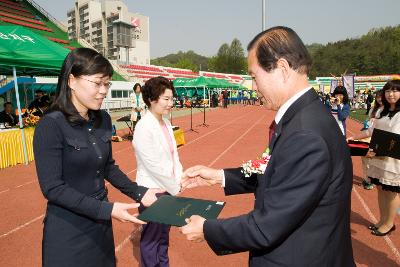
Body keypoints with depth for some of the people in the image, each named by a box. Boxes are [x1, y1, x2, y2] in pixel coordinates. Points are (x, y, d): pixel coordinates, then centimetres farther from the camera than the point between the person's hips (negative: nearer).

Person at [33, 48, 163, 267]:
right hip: (68, 231, -6)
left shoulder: (103, 119, -1)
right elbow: (52, 188, -20)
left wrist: (139, 193, -3)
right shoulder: (51, 126, -19)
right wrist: (106, 209, -25)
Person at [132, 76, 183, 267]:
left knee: (164, 235, 24)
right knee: (151, 239, 13)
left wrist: (178, 180, -3)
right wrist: (175, 187, -12)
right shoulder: (144, 127, -21)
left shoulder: (166, 123, 3)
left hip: (168, 189, 7)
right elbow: (154, 165, -21)